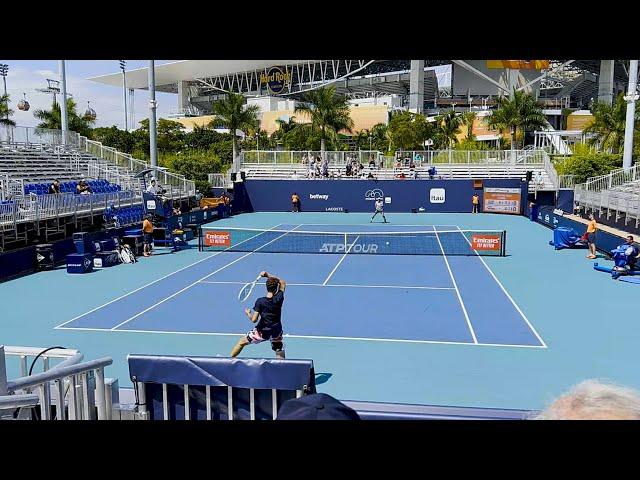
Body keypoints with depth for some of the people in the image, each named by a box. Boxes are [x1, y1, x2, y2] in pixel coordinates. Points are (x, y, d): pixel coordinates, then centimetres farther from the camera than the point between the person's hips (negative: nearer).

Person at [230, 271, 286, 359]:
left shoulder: (260, 301, -17)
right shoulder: (279, 298, -11)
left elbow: (254, 320, -16)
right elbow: (283, 283, 6)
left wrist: (248, 313, 5)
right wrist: (268, 275, 2)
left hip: (262, 332, -1)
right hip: (277, 332, 2)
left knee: (241, 342, 20)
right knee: (281, 358, 15)